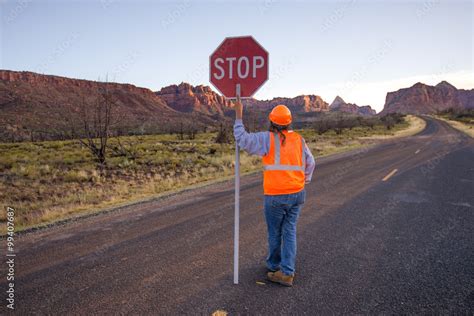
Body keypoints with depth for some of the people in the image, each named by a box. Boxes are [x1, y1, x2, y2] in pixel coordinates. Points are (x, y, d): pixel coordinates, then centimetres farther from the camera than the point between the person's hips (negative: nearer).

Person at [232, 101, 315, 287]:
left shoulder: (268, 138, -10)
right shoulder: (298, 139, 6)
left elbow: (242, 139, -11)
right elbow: (310, 163, 14)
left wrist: (239, 115, -4)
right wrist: (304, 183, 25)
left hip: (275, 196, -4)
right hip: (296, 194, 5)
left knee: (274, 232, 14)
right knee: (289, 232, 9)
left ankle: (274, 265, 32)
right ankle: (286, 273, 10)